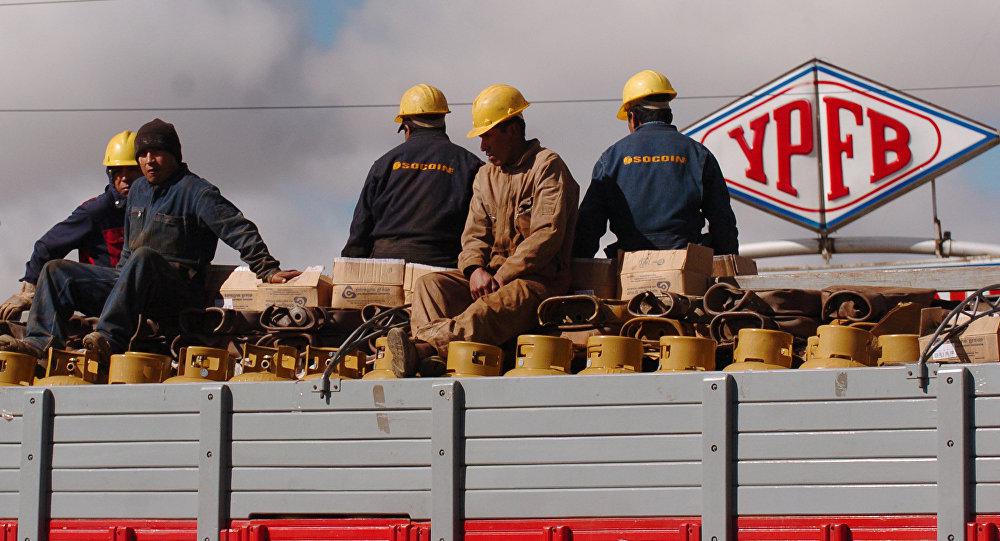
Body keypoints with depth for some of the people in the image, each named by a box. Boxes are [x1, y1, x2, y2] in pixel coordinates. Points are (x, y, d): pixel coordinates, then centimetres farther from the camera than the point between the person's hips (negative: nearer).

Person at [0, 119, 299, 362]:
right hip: (133, 283, 8)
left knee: (144, 258, -41)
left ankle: (110, 338, -51)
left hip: (177, 291, -8)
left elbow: (239, 230, -14)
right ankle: (42, 341, -22)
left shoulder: (196, 192, -6)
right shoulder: (138, 191, 19)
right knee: (57, 271, -1)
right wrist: (121, 280, 26)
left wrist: (268, 270, -23)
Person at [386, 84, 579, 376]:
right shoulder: (486, 176, 21)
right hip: (491, 273, 7)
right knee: (429, 284, -18)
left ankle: (422, 345, -61)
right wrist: (476, 270, -11)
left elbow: (547, 235, -12)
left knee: (499, 303, -38)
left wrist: (500, 277, -17)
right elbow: (474, 233, 13)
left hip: (539, 278, -7)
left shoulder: (547, 166, -2)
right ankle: (432, 361, -44)